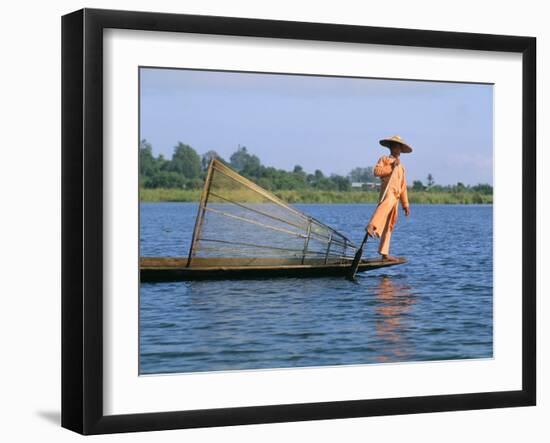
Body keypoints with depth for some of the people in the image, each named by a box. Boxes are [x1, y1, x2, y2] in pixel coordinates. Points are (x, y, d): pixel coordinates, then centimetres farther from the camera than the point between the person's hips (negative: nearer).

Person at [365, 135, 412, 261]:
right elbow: (376, 171, -6)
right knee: (387, 203, -42)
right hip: (387, 190, -7)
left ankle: (384, 253, 8)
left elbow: (403, 187, 31)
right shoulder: (384, 159, 14)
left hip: (395, 196, 7)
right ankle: (371, 226, -59)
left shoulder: (401, 167, 33)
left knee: (388, 226, 6)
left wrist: (405, 205, 26)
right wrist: (391, 167, -8)